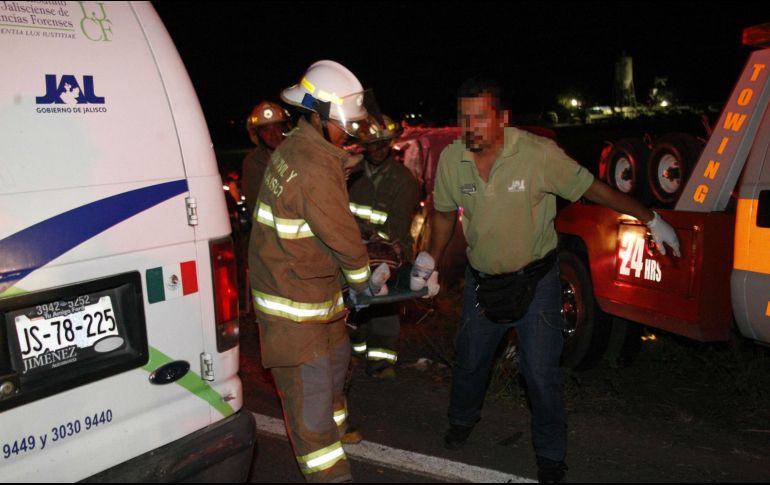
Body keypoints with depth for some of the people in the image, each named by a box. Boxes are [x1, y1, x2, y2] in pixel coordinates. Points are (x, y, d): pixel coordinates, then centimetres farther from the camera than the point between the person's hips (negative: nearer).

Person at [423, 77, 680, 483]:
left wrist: (651, 220, -9)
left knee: (541, 373, -1)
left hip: (535, 280, -3)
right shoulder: (451, 160, -12)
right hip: (481, 279, 4)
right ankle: (462, 419, 50)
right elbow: (445, 214, 5)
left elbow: (593, 189, -13)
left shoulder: (538, 153, -23)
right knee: (469, 359, 19)